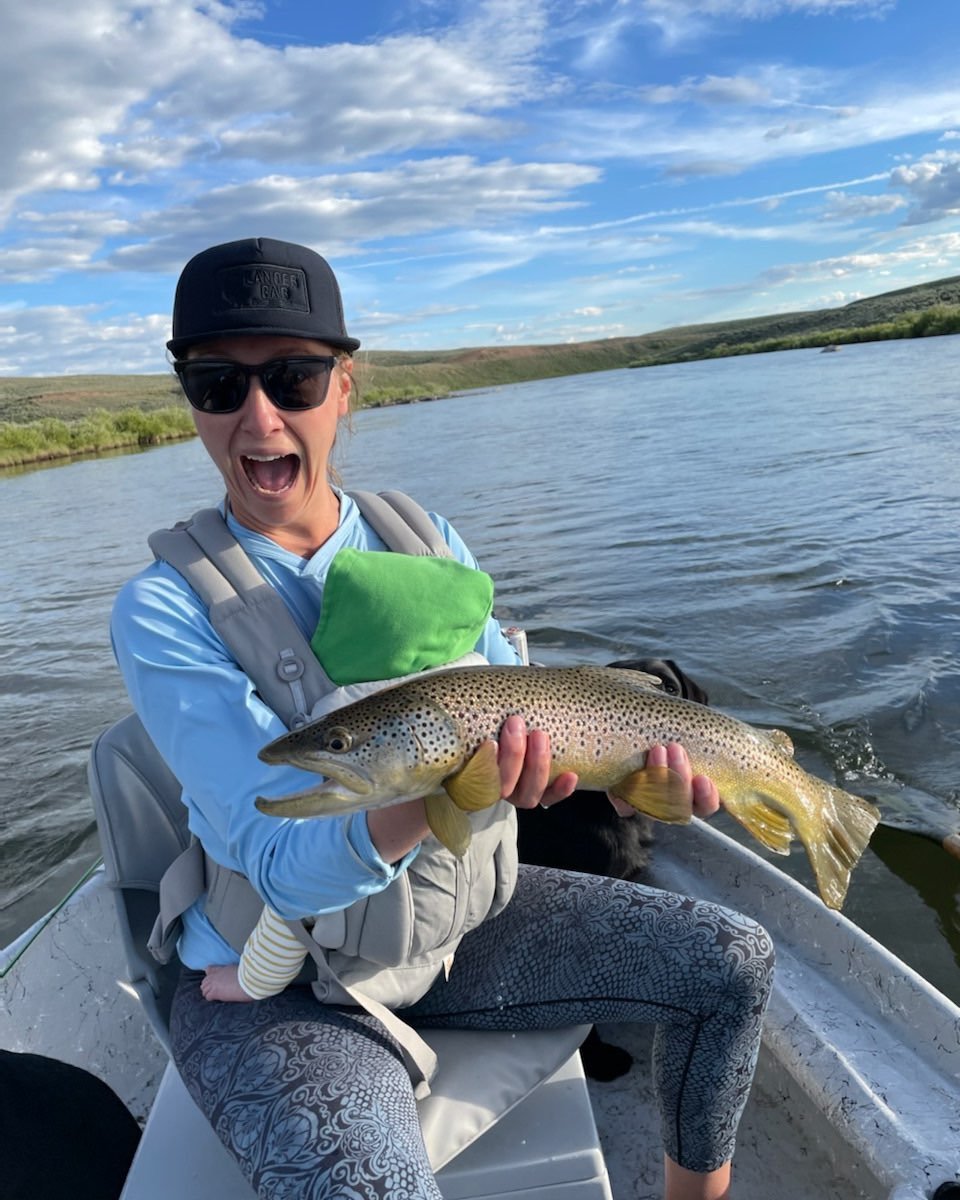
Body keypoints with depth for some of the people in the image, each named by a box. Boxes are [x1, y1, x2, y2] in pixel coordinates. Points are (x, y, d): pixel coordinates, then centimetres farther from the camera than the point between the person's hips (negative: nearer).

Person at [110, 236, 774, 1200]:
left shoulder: (427, 541, -3)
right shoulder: (164, 611, -19)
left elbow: (520, 716, 0)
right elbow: (284, 867, -25)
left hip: (466, 914, 5)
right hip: (281, 981, -4)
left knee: (735, 963, 3)